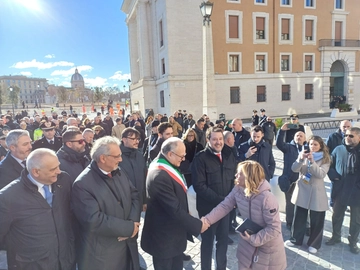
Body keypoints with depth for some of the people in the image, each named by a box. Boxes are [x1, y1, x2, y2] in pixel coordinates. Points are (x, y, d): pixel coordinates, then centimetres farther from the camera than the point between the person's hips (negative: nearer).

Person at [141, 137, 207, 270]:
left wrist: (186, 213, 3)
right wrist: (198, 225, -19)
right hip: (165, 236, -9)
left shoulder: (167, 167, 0)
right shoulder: (160, 176, -31)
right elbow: (175, 209, -28)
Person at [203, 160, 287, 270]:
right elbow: (224, 206, -10)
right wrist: (207, 220, -20)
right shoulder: (237, 189, -15)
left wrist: (253, 239, -24)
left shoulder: (267, 198, -33)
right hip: (248, 239, 5)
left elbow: (274, 229, -27)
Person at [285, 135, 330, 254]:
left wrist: (312, 161, -30)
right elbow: (294, 169, -11)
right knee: (298, 217, 13)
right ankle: (295, 239, 29)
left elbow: (321, 174, -20)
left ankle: (314, 243, 26)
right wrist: (301, 159, -28)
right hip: (302, 190, 2)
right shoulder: (304, 155, 1)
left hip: (316, 193, -2)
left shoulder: (325, 159, -5)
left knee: (317, 220, 7)